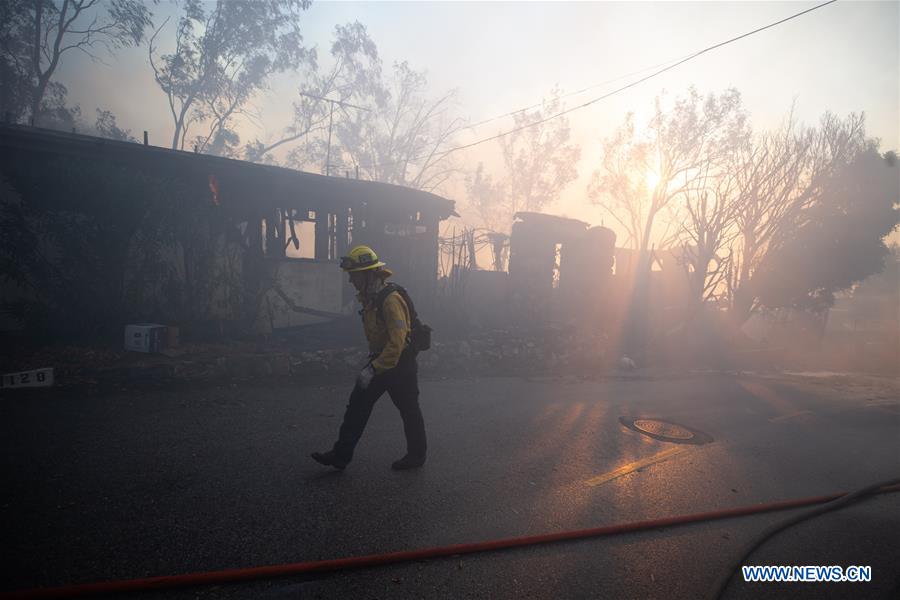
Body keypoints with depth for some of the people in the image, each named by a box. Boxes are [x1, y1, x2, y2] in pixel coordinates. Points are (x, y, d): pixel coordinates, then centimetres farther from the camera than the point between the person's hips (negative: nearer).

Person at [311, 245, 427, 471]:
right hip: (380, 359, 9)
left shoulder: (390, 300, -25)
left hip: (400, 363, -9)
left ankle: (416, 456, 27)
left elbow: (397, 343, -31)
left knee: (409, 410, 8)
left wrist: (373, 369, -31)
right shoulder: (370, 299, 5)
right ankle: (341, 454, 12)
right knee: (358, 403, 5)